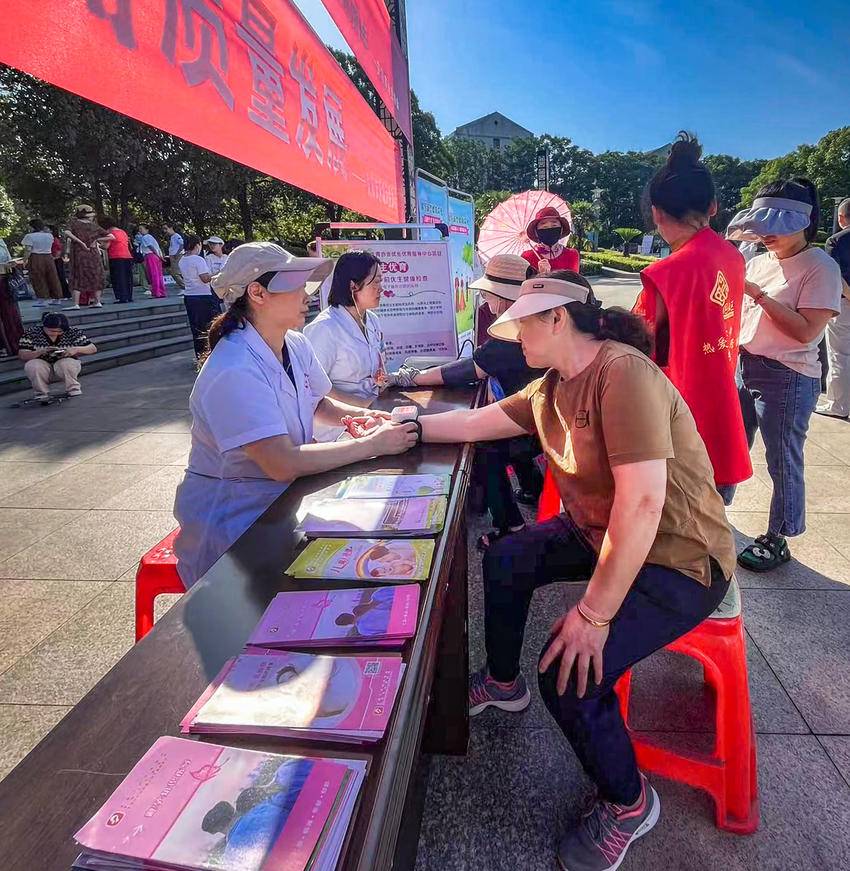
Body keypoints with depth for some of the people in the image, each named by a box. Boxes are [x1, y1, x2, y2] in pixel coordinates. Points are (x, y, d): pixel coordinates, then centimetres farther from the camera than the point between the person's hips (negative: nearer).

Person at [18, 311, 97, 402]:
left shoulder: (73, 332, -10)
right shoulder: (31, 333, -9)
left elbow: (93, 349, -8)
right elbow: (22, 355, -12)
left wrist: (76, 349, -27)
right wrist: (40, 352, -30)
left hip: (67, 367, -1)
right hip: (41, 368, 1)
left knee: (67, 363, -34)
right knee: (33, 365, -31)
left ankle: (73, 391, -12)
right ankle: (42, 395, -12)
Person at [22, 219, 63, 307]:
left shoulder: (30, 236, -9)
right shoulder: (50, 235, 7)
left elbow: (28, 250, -13)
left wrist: (25, 260, -6)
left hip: (36, 258, -5)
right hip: (48, 257, 5)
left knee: (38, 279, 2)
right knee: (52, 279, 9)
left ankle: (42, 300, 0)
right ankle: (57, 299, 13)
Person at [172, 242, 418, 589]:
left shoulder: (296, 345, 0)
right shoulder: (233, 372, -26)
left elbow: (318, 404, 16)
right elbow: (283, 464, -32)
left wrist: (361, 417, -6)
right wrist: (372, 444, -25)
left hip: (284, 497, 8)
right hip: (231, 520, -7)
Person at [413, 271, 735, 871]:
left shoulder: (623, 374, -27)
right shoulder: (550, 388, 2)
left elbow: (643, 503, -33)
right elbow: (476, 423, 12)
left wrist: (594, 615, -29)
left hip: (679, 559, -9)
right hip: (600, 533, 9)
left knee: (570, 674, -22)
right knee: (504, 561, 11)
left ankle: (628, 804, 11)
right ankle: (503, 683, 36)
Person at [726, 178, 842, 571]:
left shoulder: (820, 267, -10)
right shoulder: (760, 261, 11)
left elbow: (806, 330, -20)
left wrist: (758, 293, -21)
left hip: (786, 378, -7)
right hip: (742, 367, 7)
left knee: (783, 462, 4)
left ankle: (776, 540, 17)